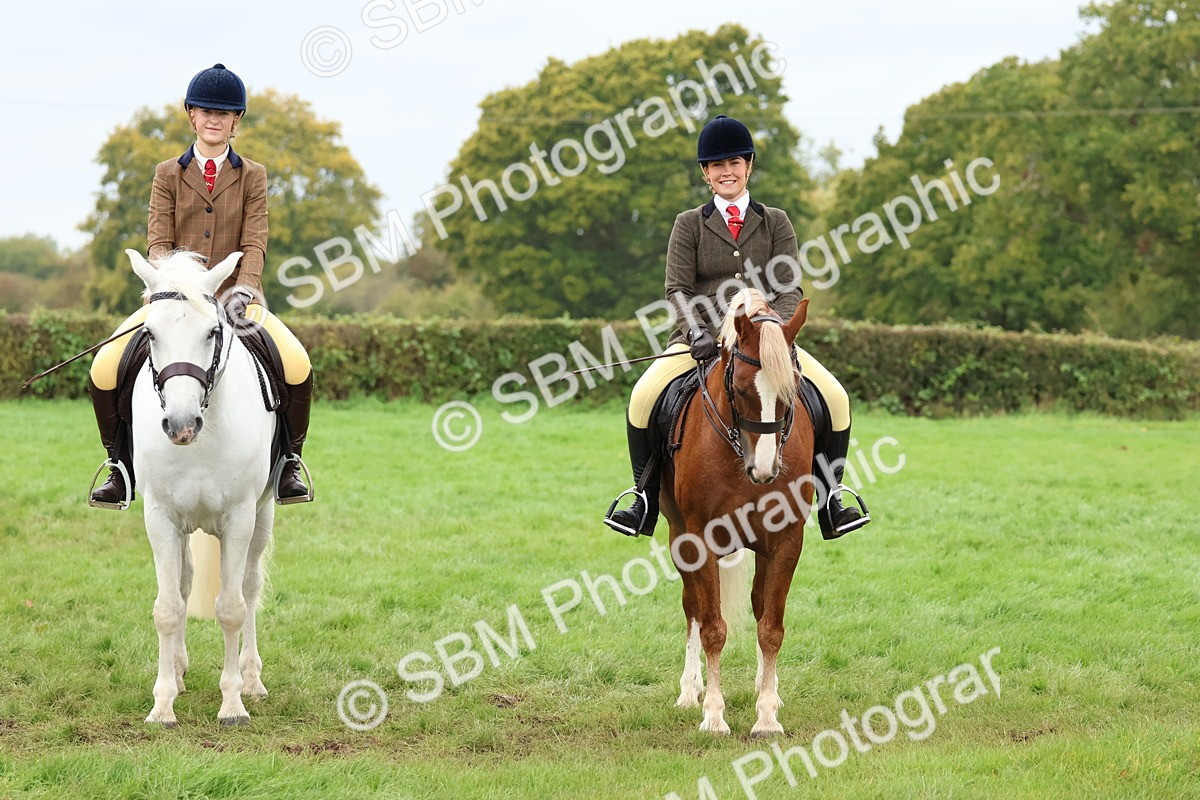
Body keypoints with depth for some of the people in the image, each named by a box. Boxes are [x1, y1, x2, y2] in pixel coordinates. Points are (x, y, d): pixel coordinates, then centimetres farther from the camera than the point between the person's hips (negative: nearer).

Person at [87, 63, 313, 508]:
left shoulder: (252, 177, 8)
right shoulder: (168, 174, 8)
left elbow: (255, 242, -2)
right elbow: (157, 242, 0)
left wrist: (243, 289, -21)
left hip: (234, 299, -1)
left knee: (298, 367, -25)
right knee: (103, 371, -19)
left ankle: (287, 463, -4)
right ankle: (120, 465, 1)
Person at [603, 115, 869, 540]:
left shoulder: (775, 223, 11)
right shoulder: (689, 225, 8)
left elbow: (790, 289, 1)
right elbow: (678, 289, -1)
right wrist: (697, 332, -20)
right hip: (702, 340, -1)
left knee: (836, 399, -19)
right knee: (643, 397, -28)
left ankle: (829, 497, -5)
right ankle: (646, 497, -13)